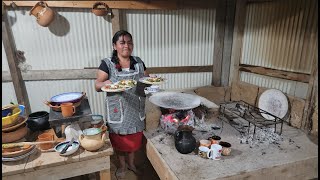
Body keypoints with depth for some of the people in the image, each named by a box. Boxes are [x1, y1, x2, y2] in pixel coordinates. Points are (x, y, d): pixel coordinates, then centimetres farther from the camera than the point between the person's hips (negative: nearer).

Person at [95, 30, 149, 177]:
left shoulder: (138, 62, 2)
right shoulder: (107, 63, -9)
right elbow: (97, 86, -11)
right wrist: (105, 83, -33)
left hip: (136, 110, 3)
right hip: (118, 111, -3)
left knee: (134, 138, 18)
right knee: (119, 140, 15)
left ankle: (131, 163, 45)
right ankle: (122, 165, 42)